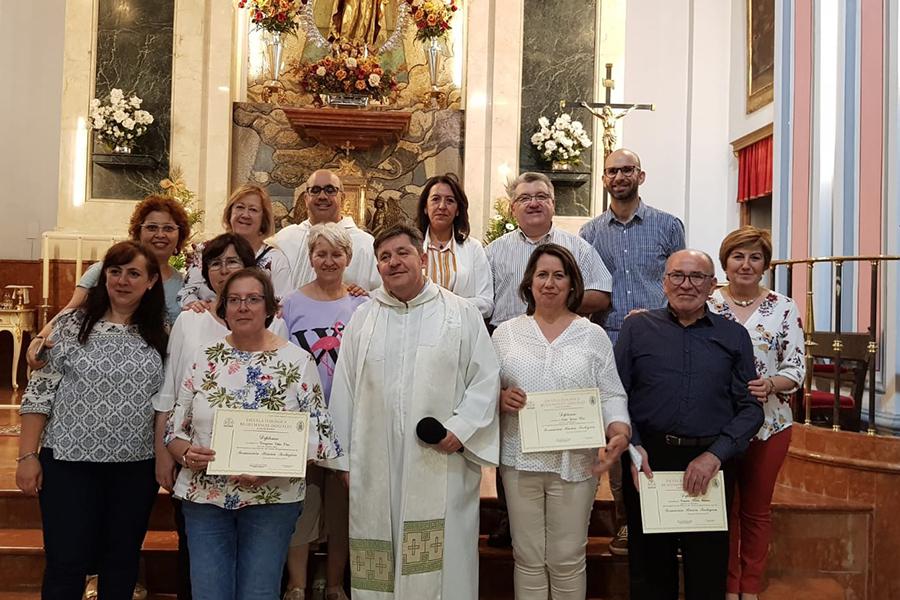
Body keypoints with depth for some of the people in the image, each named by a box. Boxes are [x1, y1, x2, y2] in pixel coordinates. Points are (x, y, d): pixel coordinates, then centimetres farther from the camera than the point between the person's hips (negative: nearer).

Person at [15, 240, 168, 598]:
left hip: (136, 466, 2)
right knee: (66, 566, 4)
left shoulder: (160, 335, 3)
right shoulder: (71, 325, -2)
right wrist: (28, 455, -6)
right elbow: (39, 391, -3)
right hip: (70, 462, -2)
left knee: (122, 565, 13)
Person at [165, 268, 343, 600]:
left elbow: (316, 437, -5)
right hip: (204, 496, 2)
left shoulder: (298, 361, -4)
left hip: (271, 499, -2)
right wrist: (187, 454, -14)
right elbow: (175, 429, 7)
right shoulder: (205, 358, 4)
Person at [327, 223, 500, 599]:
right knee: (377, 563, 8)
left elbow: (485, 380, 2)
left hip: (442, 466, -2)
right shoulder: (363, 319, 11)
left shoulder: (462, 314, 4)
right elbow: (344, 389, 11)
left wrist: (461, 428, -11)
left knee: (442, 564, 1)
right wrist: (342, 456, 9)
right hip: (375, 466, 2)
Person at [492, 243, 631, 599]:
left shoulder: (593, 336, 5)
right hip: (520, 459, 1)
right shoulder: (506, 333, 7)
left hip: (576, 461, -1)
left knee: (567, 560, 7)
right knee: (528, 558, 10)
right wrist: (501, 398, -13)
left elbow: (611, 394, 2)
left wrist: (620, 430, -16)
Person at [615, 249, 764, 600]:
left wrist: (715, 455, -11)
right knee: (649, 570, 12)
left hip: (710, 463, 1)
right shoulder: (637, 328, 5)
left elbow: (750, 407, 2)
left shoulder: (734, 336, 7)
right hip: (648, 460, 0)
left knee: (708, 570, 12)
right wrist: (633, 447, -12)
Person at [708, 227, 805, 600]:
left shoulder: (784, 309, 0)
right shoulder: (706, 306, -1)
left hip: (769, 425, 1)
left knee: (757, 509, 13)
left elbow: (796, 368, -3)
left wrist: (771, 384, -21)